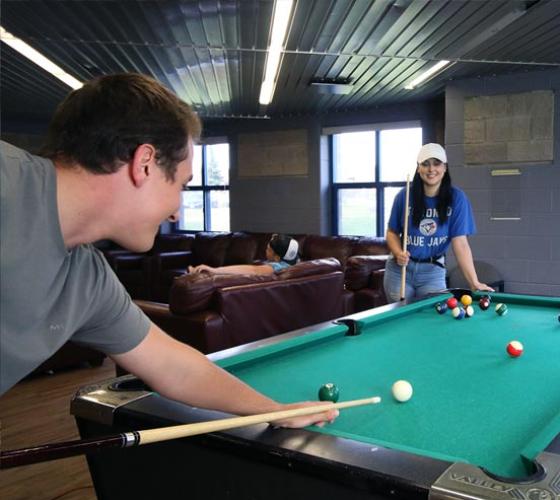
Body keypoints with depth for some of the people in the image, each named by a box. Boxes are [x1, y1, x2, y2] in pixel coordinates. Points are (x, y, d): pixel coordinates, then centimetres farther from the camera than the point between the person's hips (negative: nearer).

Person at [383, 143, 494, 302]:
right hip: (400, 269, 1)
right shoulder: (405, 196, -8)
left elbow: (460, 243, -14)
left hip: (433, 272, -1)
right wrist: (398, 253, -19)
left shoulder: (456, 198, -11)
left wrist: (474, 282, -21)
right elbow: (392, 232, 2)